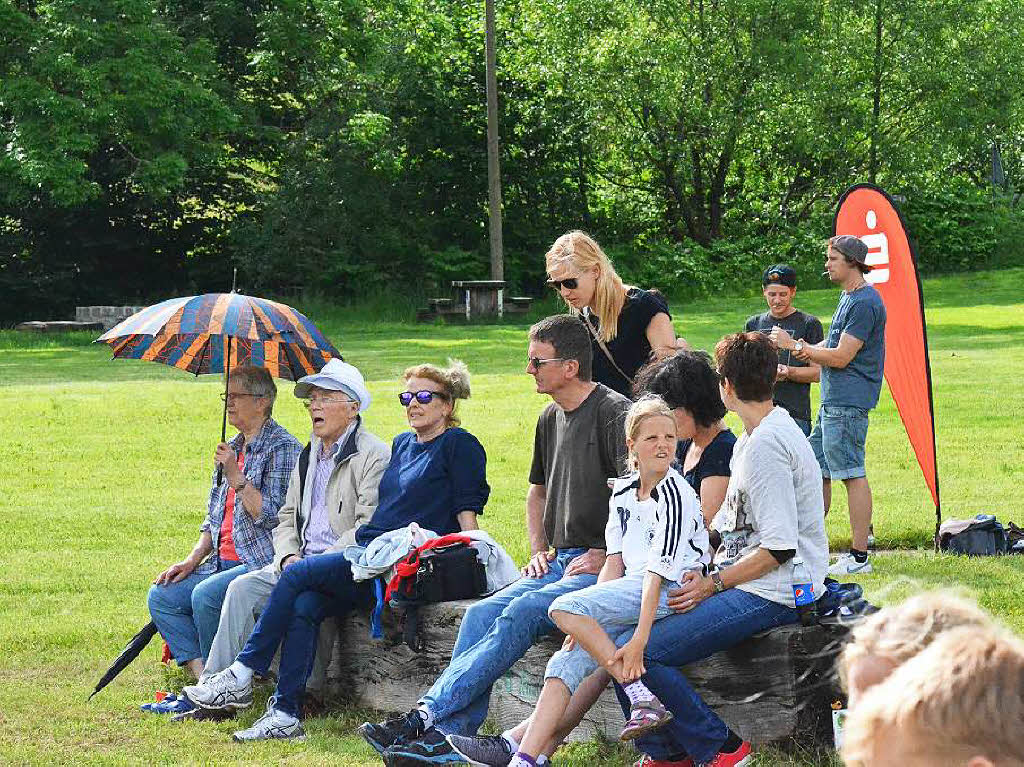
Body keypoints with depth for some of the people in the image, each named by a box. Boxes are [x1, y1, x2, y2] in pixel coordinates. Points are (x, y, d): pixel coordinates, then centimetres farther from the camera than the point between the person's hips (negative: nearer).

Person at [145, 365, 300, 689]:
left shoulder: (283, 448, -7)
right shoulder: (232, 448, 19)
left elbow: (273, 516, -17)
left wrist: (236, 477, -18)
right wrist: (193, 560, 10)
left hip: (263, 562, -9)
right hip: (224, 562, 9)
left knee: (205, 595, -30)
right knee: (161, 596, -6)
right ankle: (200, 673, -16)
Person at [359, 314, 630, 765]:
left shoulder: (614, 413, -8)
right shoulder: (551, 419, 19)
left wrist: (605, 556, -18)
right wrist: (539, 551, 17)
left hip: (603, 565, -8)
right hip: (560, 562, 8)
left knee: (522, 612, -29)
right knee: (482, 614, -16)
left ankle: (426, 715, -35)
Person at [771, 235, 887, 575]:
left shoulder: (864, 302, -15)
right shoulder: (848, 298, 18)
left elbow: (841, 357, -18)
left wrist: (795, 345, -9)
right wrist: (808, 350, 6)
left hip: (849, 404, -11)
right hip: (833, 403, 11)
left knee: (852, 475, -8)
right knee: (817, 470, 15)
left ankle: (859, 557, -6)